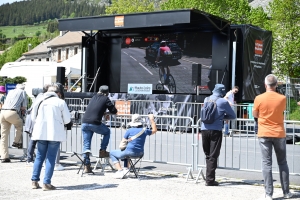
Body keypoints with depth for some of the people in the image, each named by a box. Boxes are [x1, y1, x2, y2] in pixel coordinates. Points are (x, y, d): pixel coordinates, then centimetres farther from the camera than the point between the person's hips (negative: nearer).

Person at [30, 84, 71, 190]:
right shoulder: (61, 102, -2)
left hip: (41, 132, 4)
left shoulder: (39, 101, 8)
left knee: (39, 157, 15)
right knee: (51, 158, 1)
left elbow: (33, 117, 14)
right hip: (55, 133, -3)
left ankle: (34, 181, 13)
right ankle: (46, 183, -2)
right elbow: (67, 120, 0)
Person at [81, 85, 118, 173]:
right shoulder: (106, 99, 6)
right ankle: (102, 151, 18)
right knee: (107, 132, 24)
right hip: (95, 123, -5)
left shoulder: (93, 97, 20)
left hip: (84, 122, 5)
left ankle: (86, 166, 7)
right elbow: (114, 111, 6)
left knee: (86, 144, 9)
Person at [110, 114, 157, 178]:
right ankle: (126, 168, 27)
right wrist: (152, 119, 28)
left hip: (130, 152, -6)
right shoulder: (144, 131, 3)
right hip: (140, 154, 6)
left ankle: (120, 170, -3)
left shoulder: (129, 130, -7)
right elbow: (154, 130, 23)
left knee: (112, 153, 14)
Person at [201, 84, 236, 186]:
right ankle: (210, 180, -3)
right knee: (213, 156, -2)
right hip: (216, 131, -5)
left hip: (204, 129, 5)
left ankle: (209, 178, 16)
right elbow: (233, 116, 6)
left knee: (207, 155, 14)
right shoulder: (223, 102, -4)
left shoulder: (206, 99, 10)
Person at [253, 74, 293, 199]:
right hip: (279, 134, 1)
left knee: (267, 163, 0)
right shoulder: (282, 98, -5)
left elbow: (255, 115, 3)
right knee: (282, 163, 12)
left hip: (264, 134, -1)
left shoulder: (259, 98, -9)